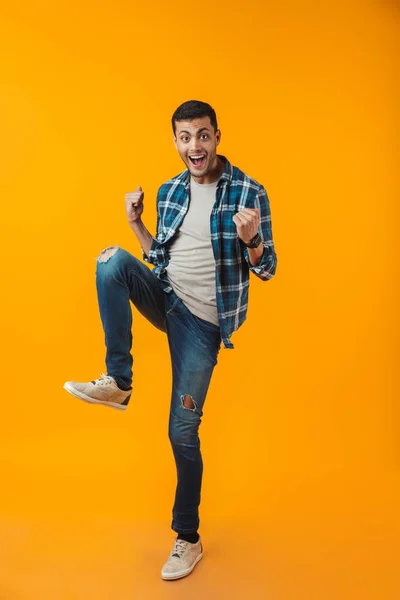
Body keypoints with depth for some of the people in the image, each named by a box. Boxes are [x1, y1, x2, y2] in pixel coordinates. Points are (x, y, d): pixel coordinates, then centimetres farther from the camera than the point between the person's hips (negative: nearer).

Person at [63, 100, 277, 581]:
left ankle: (188, 539, 20)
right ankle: (118, 382, -16)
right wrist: (136, 224, 1)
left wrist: (251, 240, -28)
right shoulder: (169, 192, 6)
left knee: (183, 431, -2)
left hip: (202, 320, -4)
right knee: (113, 259, -23)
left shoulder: (248, 192, -9)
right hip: (164, 297, 5)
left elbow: (266, 270, -7)